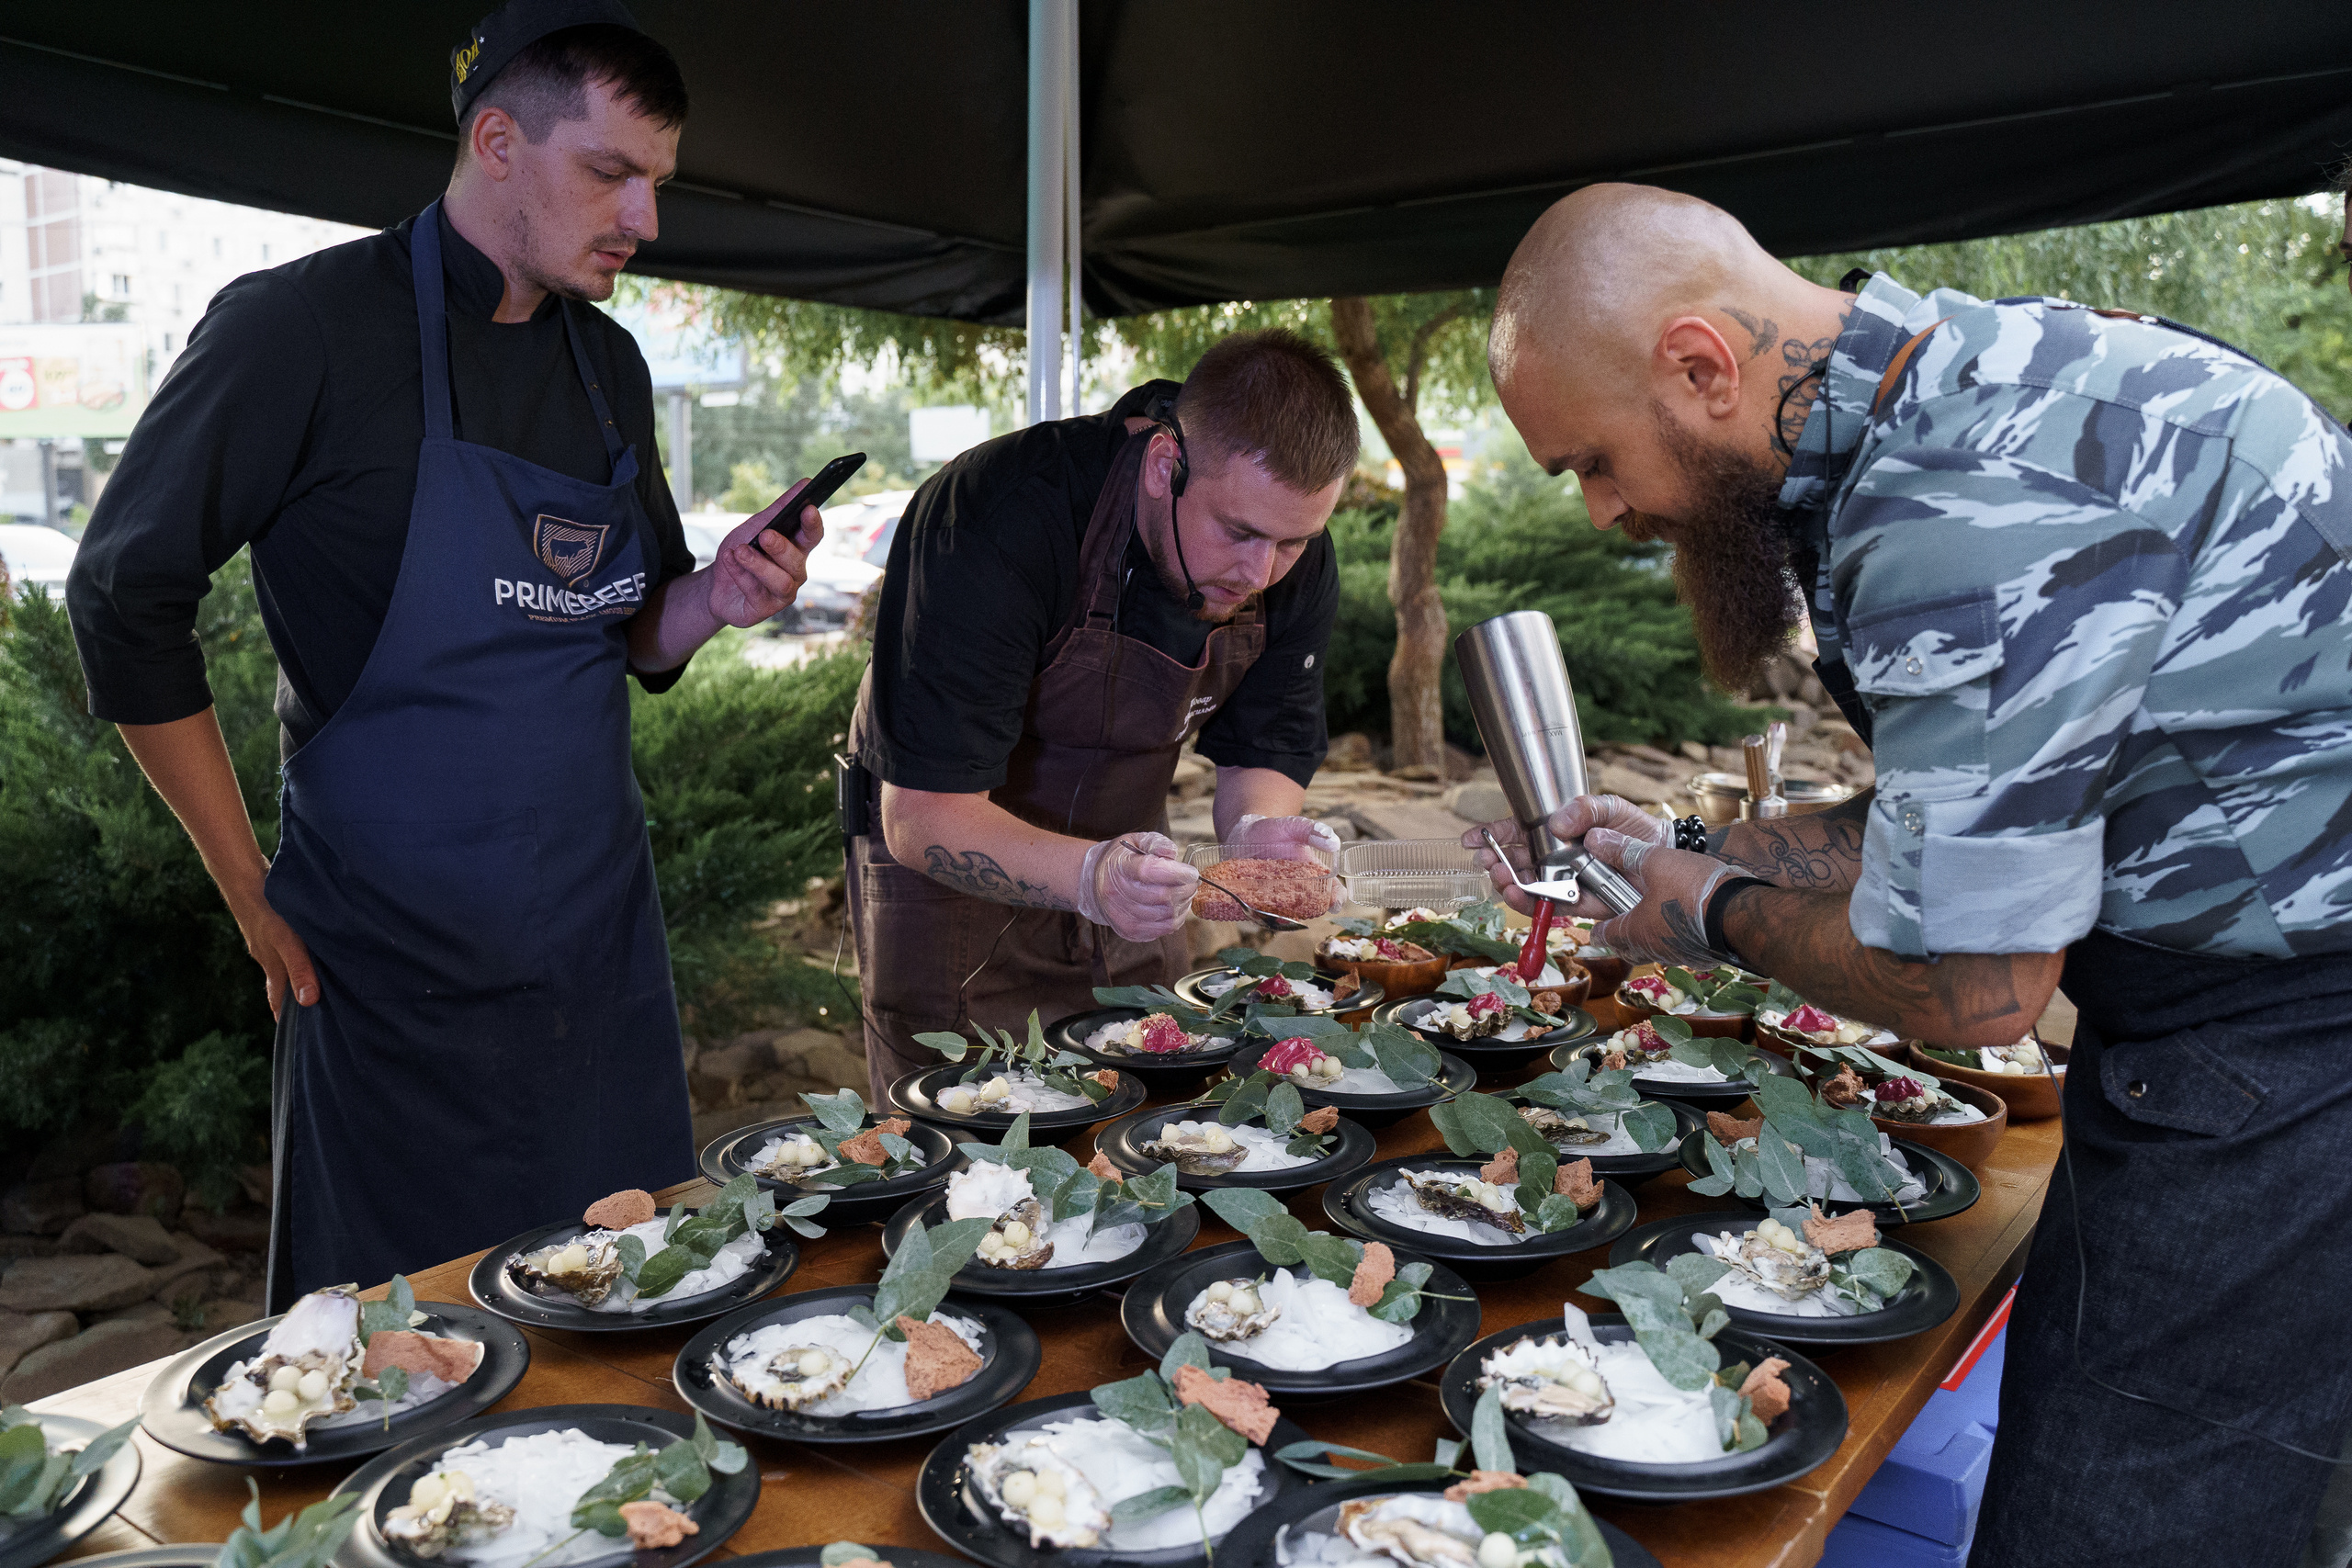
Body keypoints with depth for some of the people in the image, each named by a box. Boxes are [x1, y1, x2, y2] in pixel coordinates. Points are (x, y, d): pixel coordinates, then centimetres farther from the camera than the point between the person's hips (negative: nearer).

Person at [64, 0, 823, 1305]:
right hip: (399, 967, -5)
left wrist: (716, 598, -7)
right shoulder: (302, 328, -10)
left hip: (600, 942, 6)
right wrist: (254, 891, -7)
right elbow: (123, 601, -7)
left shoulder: (610, 366, 9)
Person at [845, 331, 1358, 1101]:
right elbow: (922, 817, -33)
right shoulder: (996, 523, -32)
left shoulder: (1294, 562, -14)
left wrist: (1257, 830, -27)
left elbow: (1260, 752, -4)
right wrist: (1089, 877, -50)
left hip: (1126, 865, 5)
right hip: (951, 873, -4)